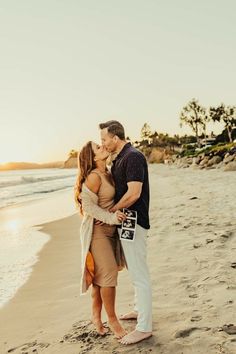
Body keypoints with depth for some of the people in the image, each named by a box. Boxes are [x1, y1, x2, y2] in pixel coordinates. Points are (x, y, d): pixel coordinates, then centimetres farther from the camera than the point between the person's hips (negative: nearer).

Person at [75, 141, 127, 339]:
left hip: (109, 230, 8)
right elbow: (88, 206, -17)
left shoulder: (106, 174, 9)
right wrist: (111, 217, -21)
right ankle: (112, 319, 9)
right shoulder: (94, 176, -16)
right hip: (96, 231, -8)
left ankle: (96, 315, 27)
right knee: (108, 273, -7)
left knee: (102, 274, 13)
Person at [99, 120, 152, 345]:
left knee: (139, 275, -2)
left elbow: (134, 193, -24)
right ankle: (140, 310, 39)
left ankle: (144, 328, 8)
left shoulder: (133, 157, -17)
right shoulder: (118, 159, 13)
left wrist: (110, 212, -15)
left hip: (134, 222, -10)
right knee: (133, 269, 22)